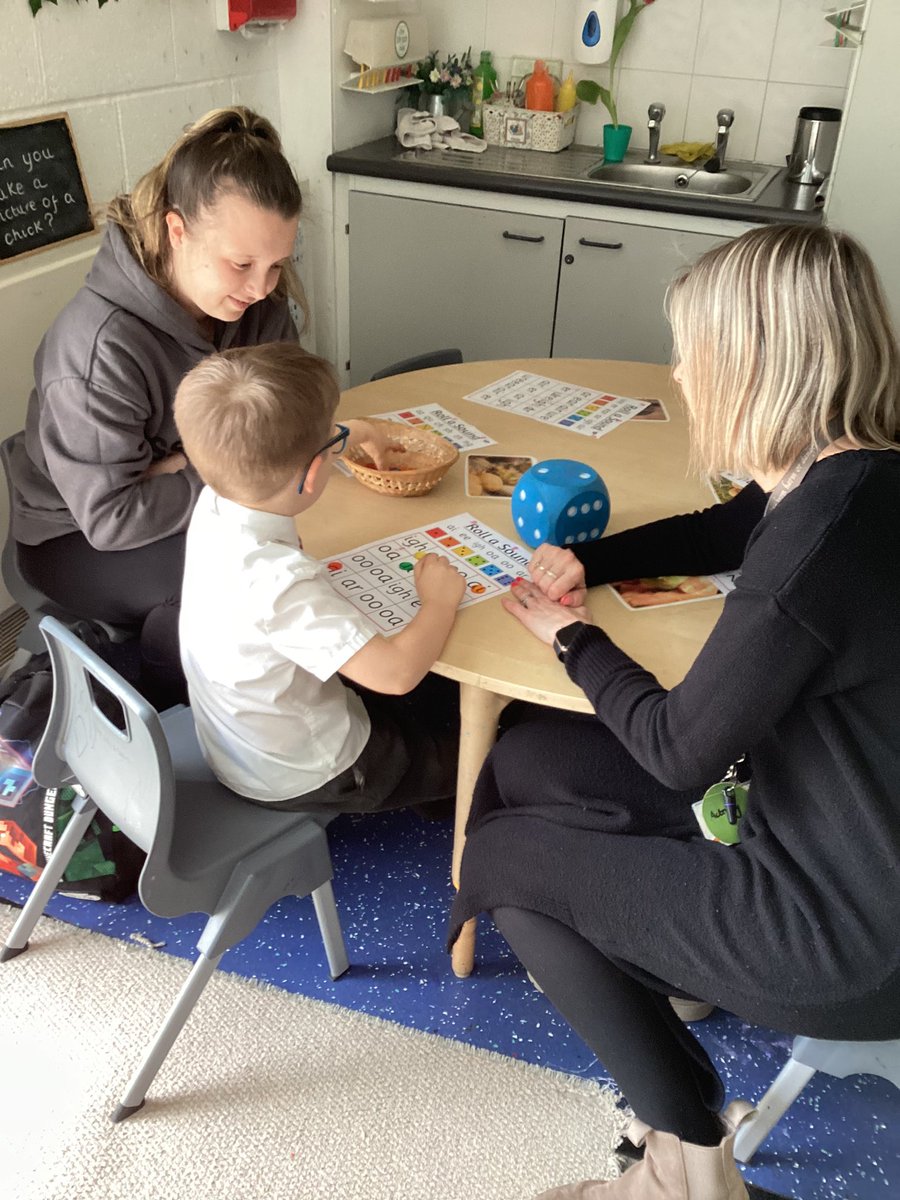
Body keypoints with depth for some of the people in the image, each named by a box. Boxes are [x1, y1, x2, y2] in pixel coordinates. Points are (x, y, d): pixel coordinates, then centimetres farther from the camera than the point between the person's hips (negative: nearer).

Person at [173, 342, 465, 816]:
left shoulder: (215, 501, -16)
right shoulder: (281, 584, -42)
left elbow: (264, 455, 8)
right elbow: (395, 672, -41)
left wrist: (351, 433, 20)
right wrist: (440, 601, -22)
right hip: (305, 776, -7)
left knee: (440, 691, 26)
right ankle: (444, 798, 42)